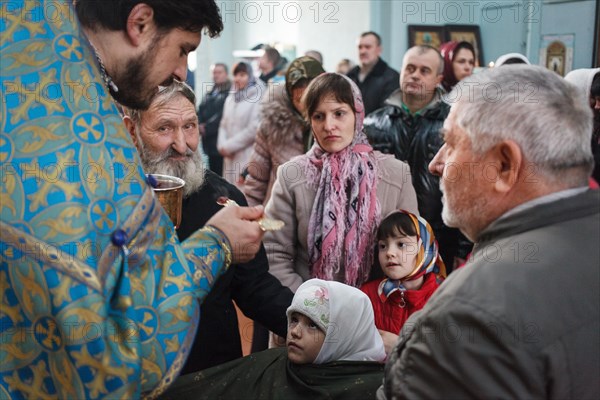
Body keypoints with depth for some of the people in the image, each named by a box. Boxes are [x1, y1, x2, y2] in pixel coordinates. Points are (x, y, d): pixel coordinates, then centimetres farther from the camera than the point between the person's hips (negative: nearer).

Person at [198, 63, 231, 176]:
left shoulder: (230, 93, -8)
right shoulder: (209, 94, 20)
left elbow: (224, 116, -17)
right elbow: (200, 111, 15)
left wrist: (207, 128, -13)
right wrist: (200, 125, -5)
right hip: (210, 143, 8)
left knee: (222, 176, -7)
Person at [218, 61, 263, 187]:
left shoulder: (257, 98, -6)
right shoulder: (230, 99, 17)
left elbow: (254, 129, -14)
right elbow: (224, 125, 17)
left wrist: (229, 146, -9)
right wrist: (222, 146, -2)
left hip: (248, 157, -7)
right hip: (230, 158, 7)